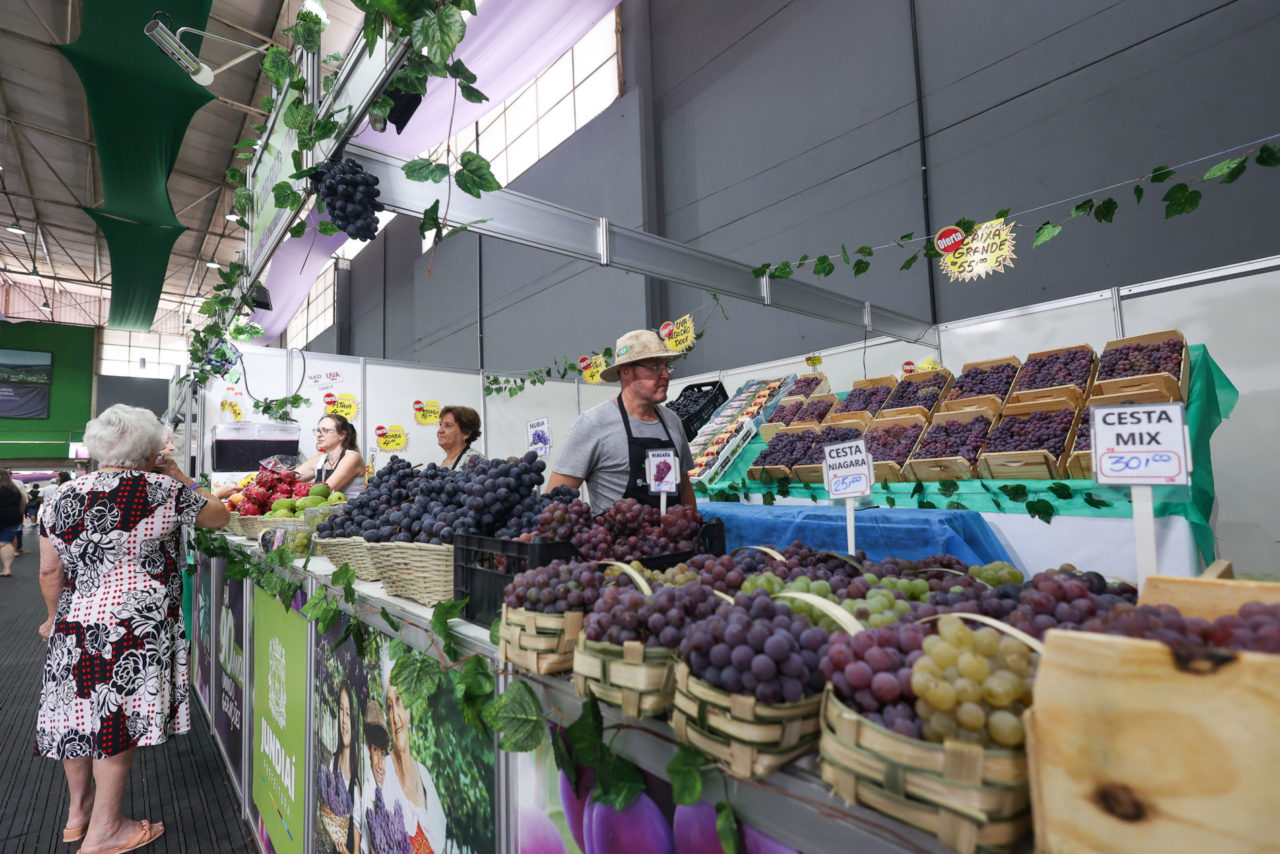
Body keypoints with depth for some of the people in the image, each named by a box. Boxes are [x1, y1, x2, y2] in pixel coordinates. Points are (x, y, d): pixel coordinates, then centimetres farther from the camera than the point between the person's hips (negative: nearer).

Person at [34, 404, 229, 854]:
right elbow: (219, 516, 1)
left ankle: (78, 811, 37)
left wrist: (56, 617, 24)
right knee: (119, 719, 5)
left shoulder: (62, 497, 5)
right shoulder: (162, 490, -12)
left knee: (80, 711, 19)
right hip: (137, 627, -6)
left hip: (75, 624, 6)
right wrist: (182, 480, 10)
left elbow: (50, 571, 10)